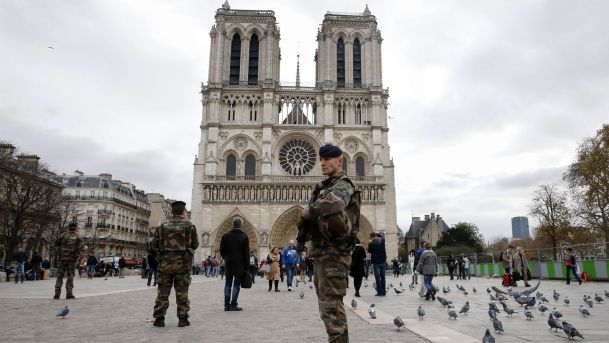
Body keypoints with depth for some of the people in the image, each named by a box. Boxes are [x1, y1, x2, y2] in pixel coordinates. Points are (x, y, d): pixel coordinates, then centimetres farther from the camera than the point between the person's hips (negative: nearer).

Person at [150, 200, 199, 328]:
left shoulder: (162, 226, 5)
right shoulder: (189, 225, -2)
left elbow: (153, 246, 5)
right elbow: (195, 244, 4)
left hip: (165, 263, 2)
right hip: (182, 263, -2)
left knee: (163, 292, 9)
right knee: (182, 292, 6)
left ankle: (159, 318, 9)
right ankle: (183, 319, 8)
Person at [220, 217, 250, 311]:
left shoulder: (226, 236, 2)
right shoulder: (244, 236, -4)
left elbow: (222, 250, 4)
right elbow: (247, 253, -5)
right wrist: (247, 267, -1)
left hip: (228, 264, 3)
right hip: (240, 265, -2)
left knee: (228, 284, 10)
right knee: (236, 285, 2)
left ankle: (227, 305, 11)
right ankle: (233, 305, 0)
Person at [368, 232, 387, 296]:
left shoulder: (371, 244, -14)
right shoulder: (382, 240, -2)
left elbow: (369, 251, 4)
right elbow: (381, 236, 21)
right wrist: (377, 234, 15)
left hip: (376, 262, -4)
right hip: (383, 261, 4)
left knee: (377, 277, 0)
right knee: (383, 277, 11)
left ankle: (379, 292, -3)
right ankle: (383, 292, 13)